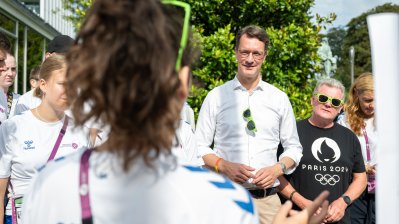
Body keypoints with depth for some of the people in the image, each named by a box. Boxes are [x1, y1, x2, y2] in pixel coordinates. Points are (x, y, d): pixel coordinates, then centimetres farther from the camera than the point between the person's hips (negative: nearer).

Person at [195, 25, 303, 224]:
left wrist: (278, 168, -6)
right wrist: (224, 166, -13)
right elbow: (200, 147, 4)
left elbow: (293, 147, 13)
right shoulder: (216, 96, 3)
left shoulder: (280, 99, 7)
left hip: (267, 199, 1)